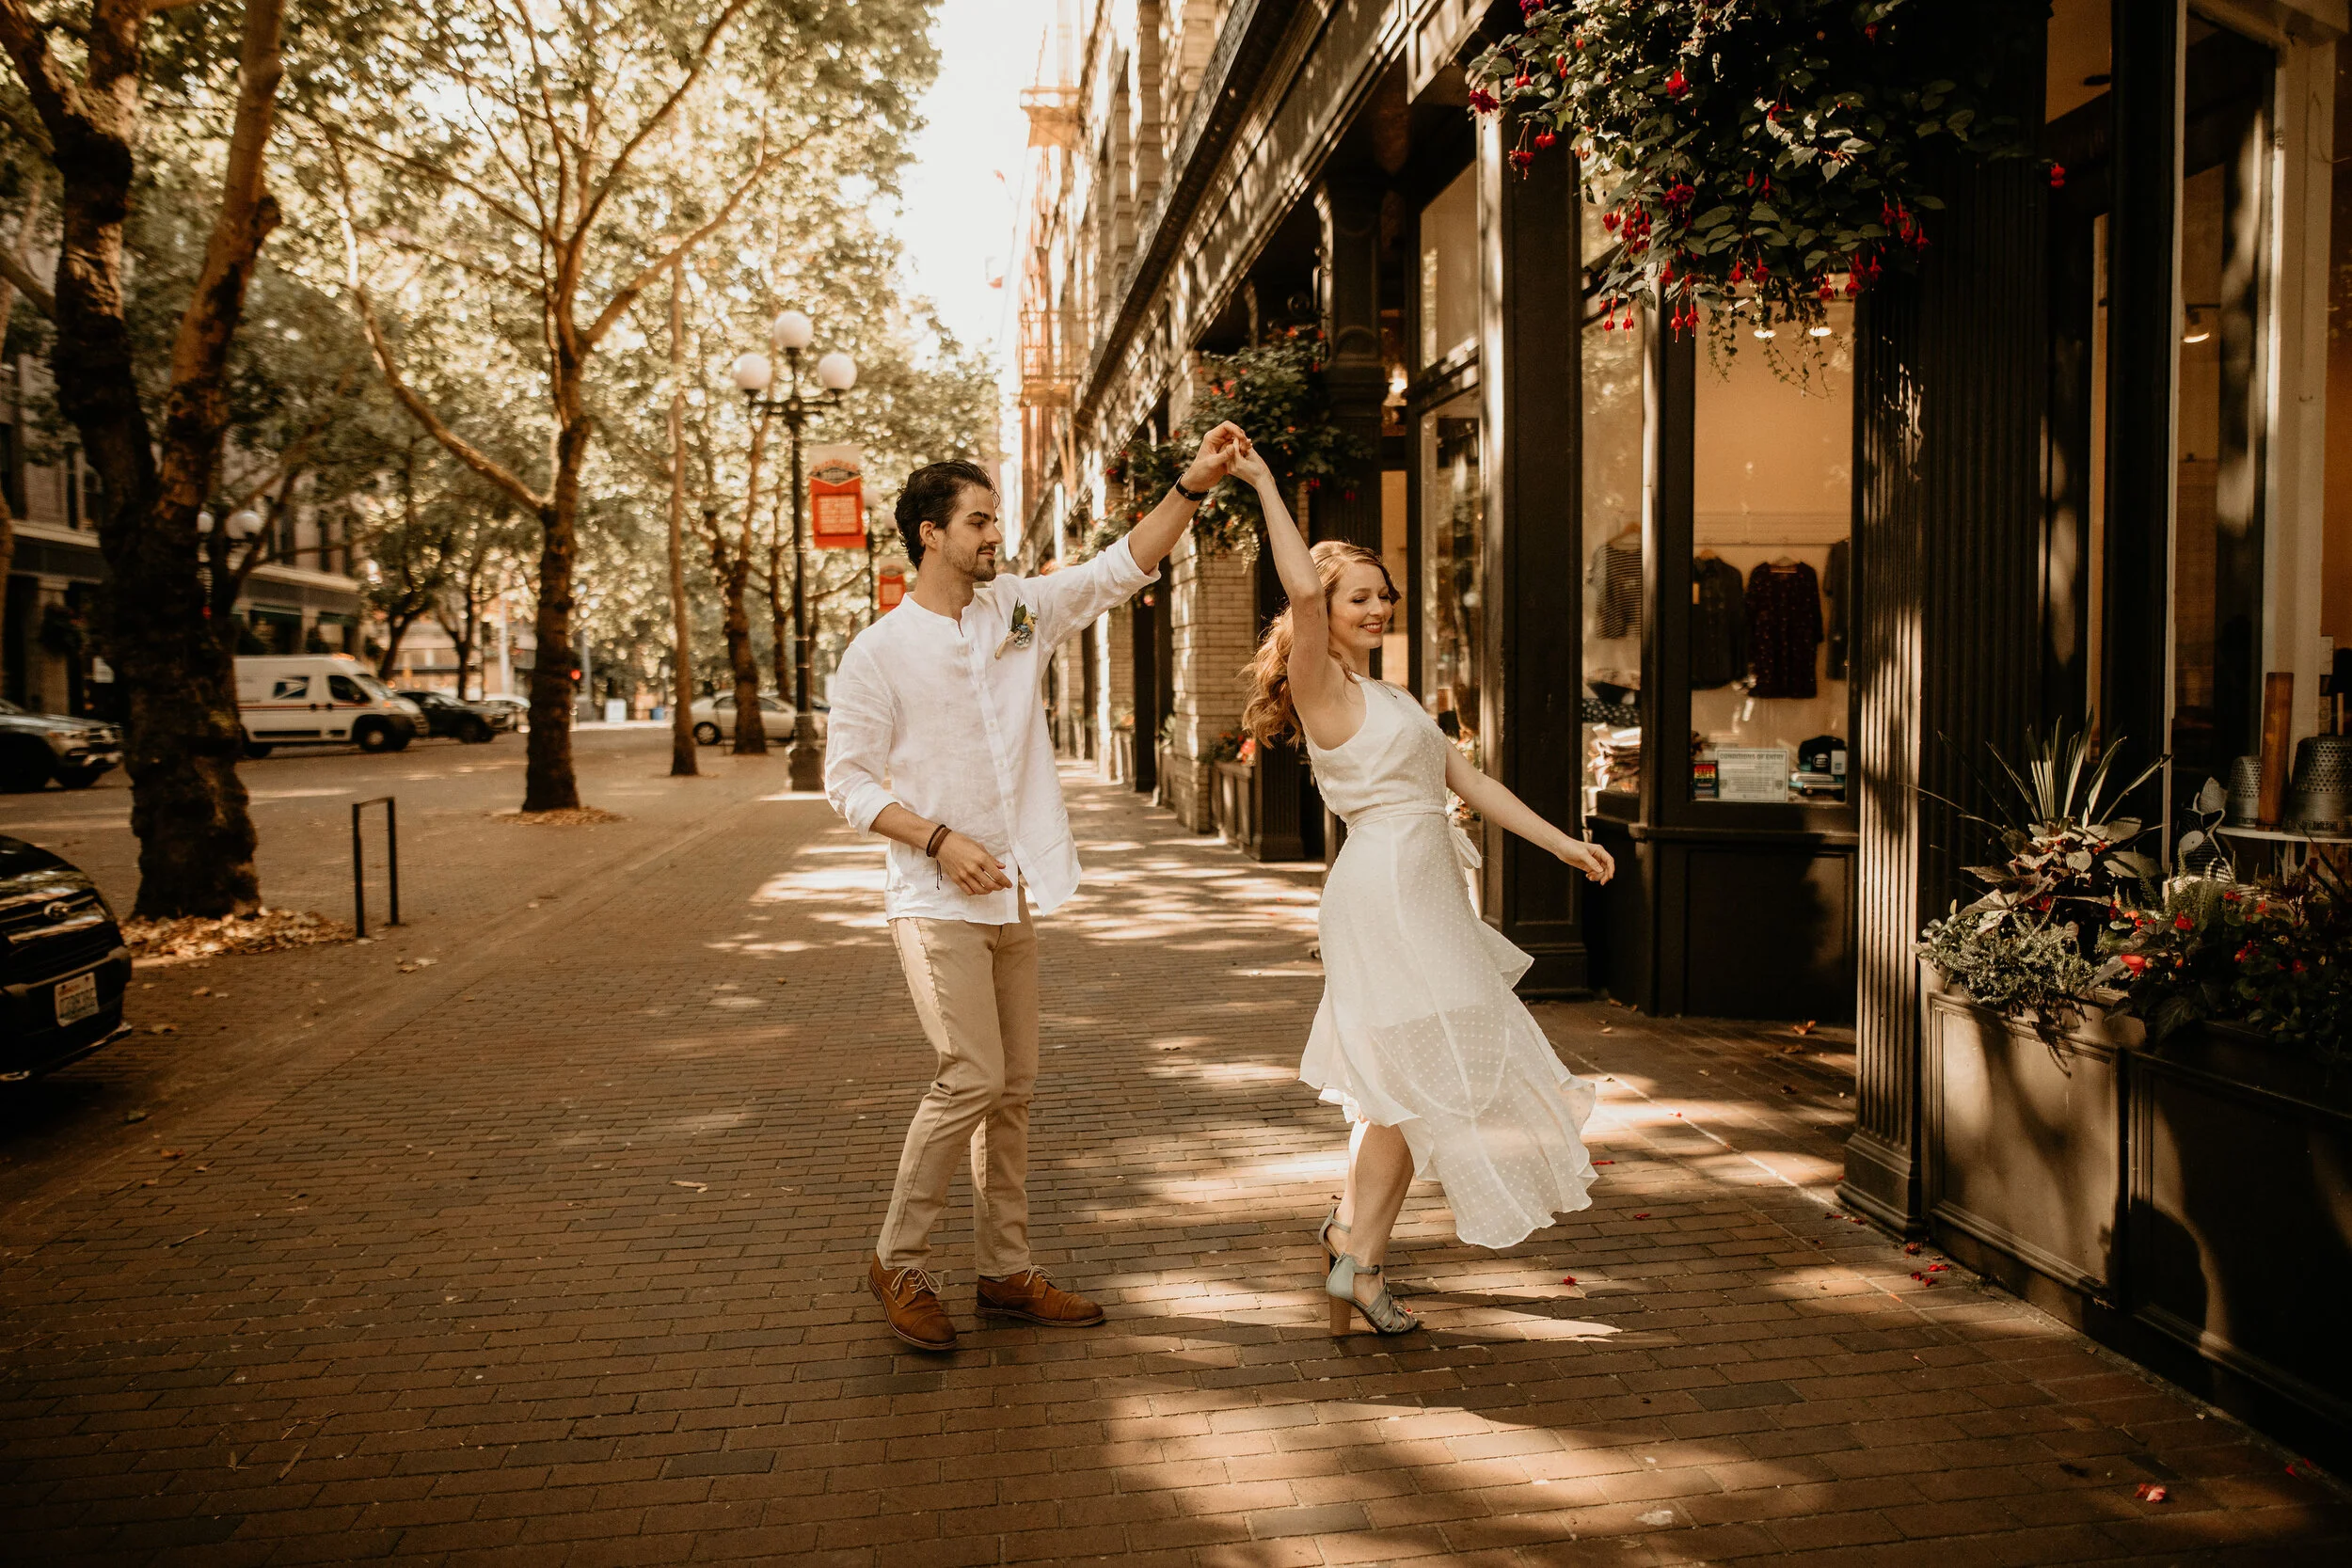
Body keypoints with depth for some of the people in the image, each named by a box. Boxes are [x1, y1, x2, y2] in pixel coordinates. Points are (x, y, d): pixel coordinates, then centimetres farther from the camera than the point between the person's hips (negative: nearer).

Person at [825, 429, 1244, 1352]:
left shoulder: (1019, 609, 8)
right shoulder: (878, 653, -7)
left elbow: (1123, 567, 6)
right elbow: (846, 780, -7)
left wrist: (1195, 484, -5)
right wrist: (940, 840, -18)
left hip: (1013, 896, 6)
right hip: (935, 901, -6)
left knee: (1013, 1086, 10)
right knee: (972, 1078, -12)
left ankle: (1007, 1270, 22)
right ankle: (899, 1261, 8)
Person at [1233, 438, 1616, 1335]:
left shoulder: (1388, 698, 19)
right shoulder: (1324, 686, -7)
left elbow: (1466, 782, 18)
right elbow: (1302, 592, -26)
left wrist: (1562, 843, 13)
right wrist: (1264, 485, -21)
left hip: (1422, 897, 9)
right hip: (1385, 894, -9)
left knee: (1404, 1080, 15)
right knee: (1415, 1080, -2)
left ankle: (1353, 1227, 26)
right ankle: (1360, 1260, 9)